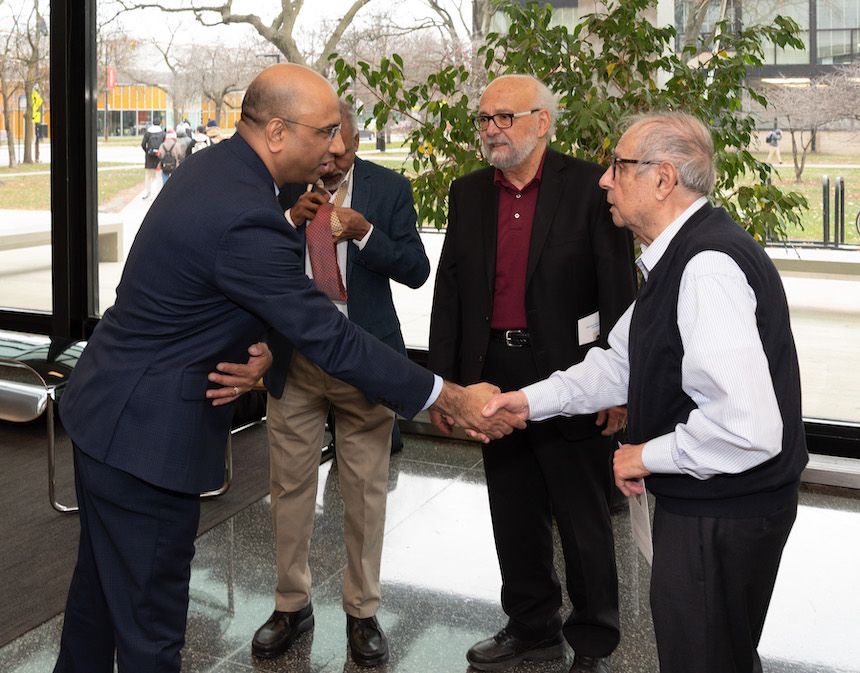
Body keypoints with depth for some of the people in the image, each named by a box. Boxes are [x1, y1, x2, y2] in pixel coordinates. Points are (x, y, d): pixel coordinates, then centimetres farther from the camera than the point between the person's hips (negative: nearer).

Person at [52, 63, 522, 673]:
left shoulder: (209, 168, 3)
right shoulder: (246, 220, -28)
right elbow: (331, 341, -24)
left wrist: (253, 355, -11)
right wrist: (452, 398, -16)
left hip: (104, 412, 10)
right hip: (148, 434, -10)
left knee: (102, 585, 26)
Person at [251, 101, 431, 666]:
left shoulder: (389, 188, -2)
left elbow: (417, 270, -6)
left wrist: (364, 232, -21)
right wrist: (290, 219, -17)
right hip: (293, 359, 1)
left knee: (366, 491, 7)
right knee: (290, 487, 10)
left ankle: (363, 612, 23)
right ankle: (292, 604, 28)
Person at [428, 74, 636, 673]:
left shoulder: (589, 187, -7)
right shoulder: (468, 194, 8)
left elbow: (619, 289, -9)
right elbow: (450, 290, 9)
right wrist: (443, 378, 5)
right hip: (496, 378, 5)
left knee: (585, 522, 7)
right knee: (516, 517, 16)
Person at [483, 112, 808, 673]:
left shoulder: (708, 268, -29)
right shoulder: (681, 256, 6)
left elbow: (747, 427, -36)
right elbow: (623, 362, 14)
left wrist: (649, 455, -20)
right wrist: (531, 401, 5)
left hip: (722, 517, -10)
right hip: (701, 504, 10)